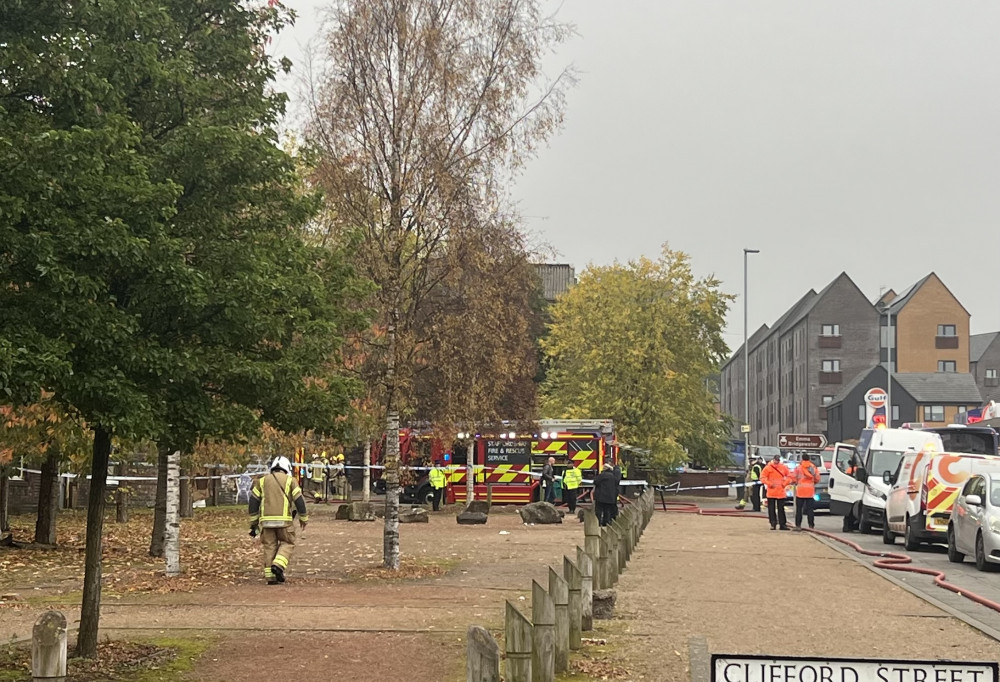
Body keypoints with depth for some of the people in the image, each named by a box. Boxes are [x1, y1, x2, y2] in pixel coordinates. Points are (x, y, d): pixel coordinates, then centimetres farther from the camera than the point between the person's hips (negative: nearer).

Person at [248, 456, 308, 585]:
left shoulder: (262, 481, 15)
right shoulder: (290, 480, 7)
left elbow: (253, 502, 10)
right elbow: (299, 501, 2)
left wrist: (253, 523, 13)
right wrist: (303, 518, 13)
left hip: (266, 520, 2)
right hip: (284, 520, -2)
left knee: (269, 547, 9)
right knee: (287, 544, 12)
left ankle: (270, 577, 4)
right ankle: (278, 565, -11)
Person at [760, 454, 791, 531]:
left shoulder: (783, 467, 3)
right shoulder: (768, 468, -5)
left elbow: (789, 476, 13)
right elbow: (762, 477, -5)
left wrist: (785, 483, 1)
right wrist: (769, 484, -11)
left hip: (781, 492, 1)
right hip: (771, 492, -1)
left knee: (781, 509, 4)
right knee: (771, 509, 2)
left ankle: (782, 524, 8)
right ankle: (773, 524, 9)